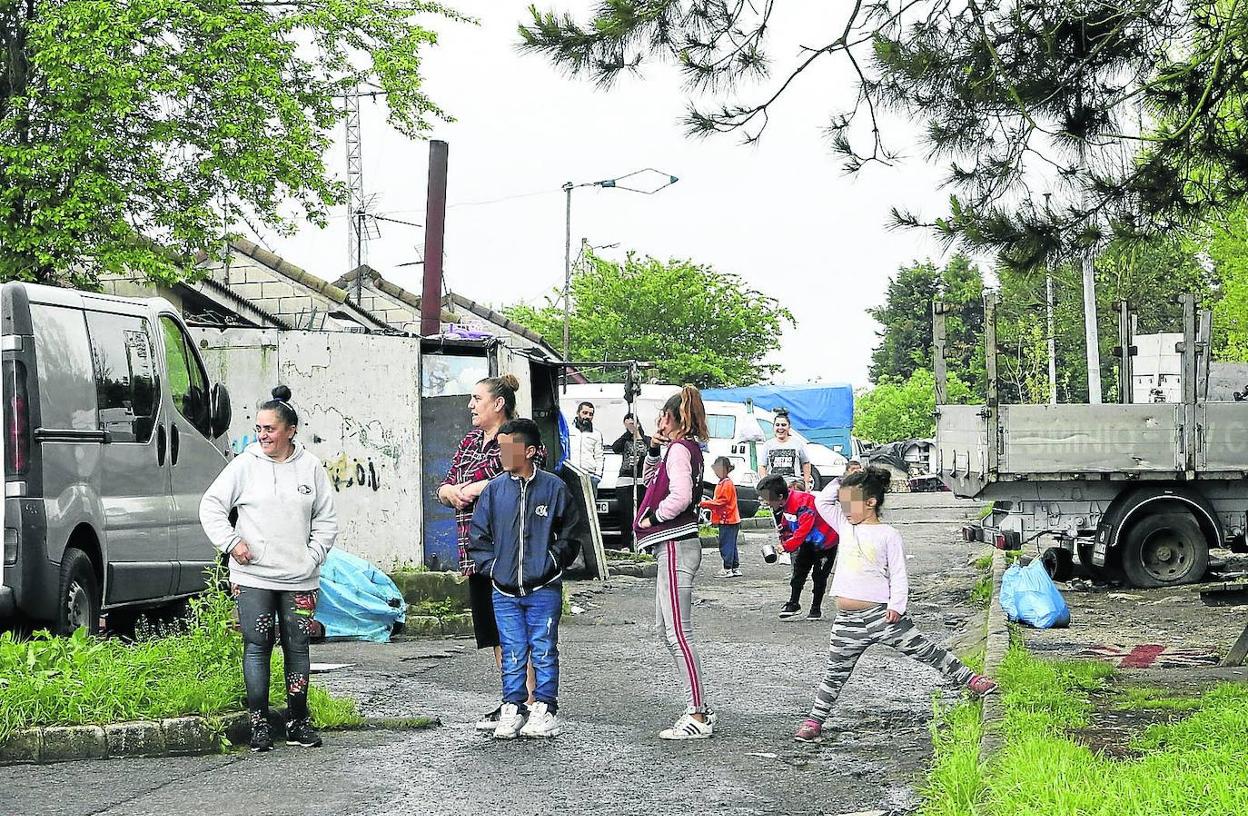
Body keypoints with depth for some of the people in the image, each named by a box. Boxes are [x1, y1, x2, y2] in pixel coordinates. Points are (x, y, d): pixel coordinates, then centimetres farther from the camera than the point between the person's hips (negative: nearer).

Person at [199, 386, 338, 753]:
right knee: (257, 647, -2)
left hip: (299, 578, 2)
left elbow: (326, 518, 11)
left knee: (298, 647, 6)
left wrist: (314, 554, 0)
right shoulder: (245, 465, 0)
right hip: (253, 576, -2)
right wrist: (231, 542, -5)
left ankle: (298, 722, 15)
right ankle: (259, 723, 4)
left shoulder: (311, 468, 4)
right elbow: (211, 506, 5)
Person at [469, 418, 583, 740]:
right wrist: (490, 566, 2)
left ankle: (544, 710, 10)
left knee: (544, 651, 2)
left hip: (544, 589, -2)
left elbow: (570, 533, 6)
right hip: (505, 592, 2)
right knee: (512, 653, 6)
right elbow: (479, 535, 11)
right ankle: (513, 708, 13)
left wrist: (553, 562, -3)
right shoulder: (494, 489, 3)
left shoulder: (554, 487, -3)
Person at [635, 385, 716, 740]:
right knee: (665, 628, 17)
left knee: (678, 632, -10)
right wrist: (653, 451, 14)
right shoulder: (689, 448, 16)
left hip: (675, 547, -11)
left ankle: (697, 717, -10)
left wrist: (652, 517, -11)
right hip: (674, 546, 11)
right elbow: (652, 481, 30)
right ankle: (700, 706, 19)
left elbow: (679, 497, -26)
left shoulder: (678, 449, -13)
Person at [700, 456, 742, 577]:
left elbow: (721, 502, -20)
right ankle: (735, 568, 17)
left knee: (726, 545, -7)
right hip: (729, 520, 10)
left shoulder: (727, 484, -15)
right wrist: (707, 504, 7)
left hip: (727, 521, -10)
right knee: (730, 545, 13)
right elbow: (719, 501, 23)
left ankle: (727, 569, -5)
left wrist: (704, 504, -16)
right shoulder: (722, 483, 17)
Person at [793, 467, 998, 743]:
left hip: (881, 614, -4)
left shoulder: (887, 534, -3)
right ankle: (813, 720, 17)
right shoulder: (845, 526, 11)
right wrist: (843, 481, 6)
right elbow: (821, 501, 13)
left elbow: (898, 575, -3)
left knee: (925, 650, 0)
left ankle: (971, 680, 9)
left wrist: (896, 605, -15)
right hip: (847, 621, 4)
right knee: (835, 673, 11)